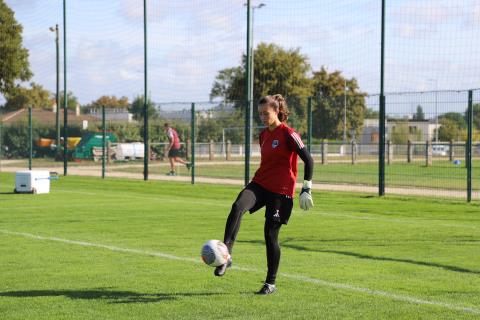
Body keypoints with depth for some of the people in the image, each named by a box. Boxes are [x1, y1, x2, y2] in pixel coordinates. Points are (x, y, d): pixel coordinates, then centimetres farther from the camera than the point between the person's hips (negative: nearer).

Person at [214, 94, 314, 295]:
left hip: (281, 191, -6)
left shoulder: (288, 134, -10)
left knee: (271, 234, -2)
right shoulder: (263, 135, 12)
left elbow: (308, 160, -10)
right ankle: (225, 255, -32)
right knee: (237, 207, -26)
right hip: (259, 184, 6)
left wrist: (306, 189, -14)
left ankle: (271, 283, 13)